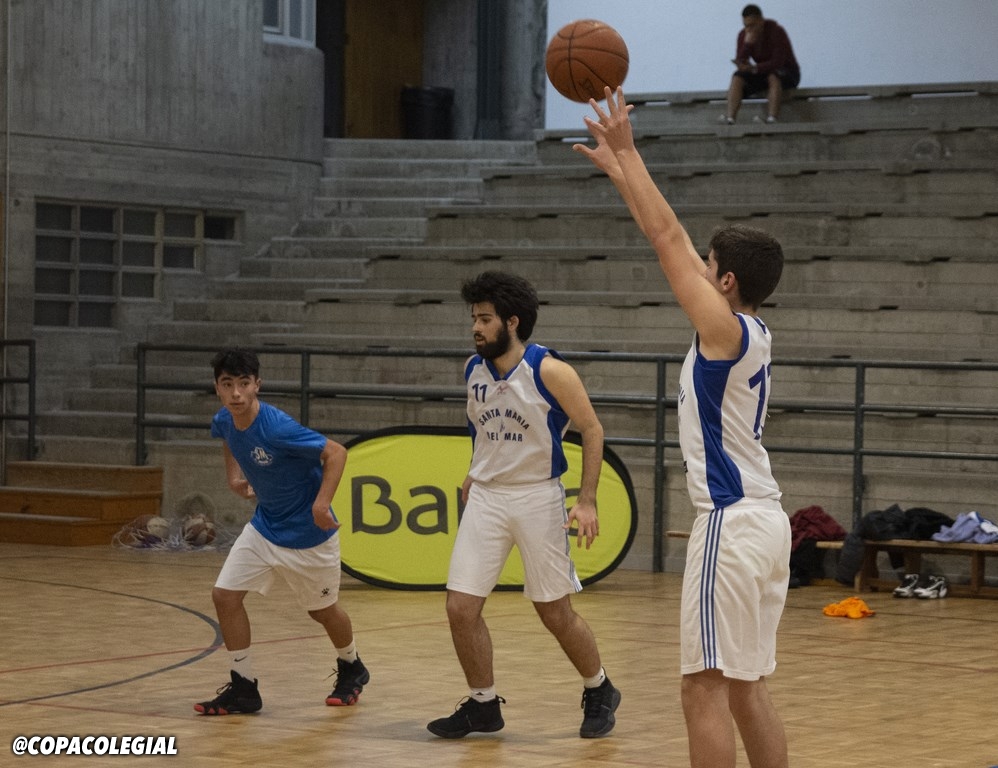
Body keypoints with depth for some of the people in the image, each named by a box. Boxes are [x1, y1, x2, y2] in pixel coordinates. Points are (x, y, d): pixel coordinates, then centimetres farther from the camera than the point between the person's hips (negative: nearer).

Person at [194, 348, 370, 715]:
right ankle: (243, 687, 5)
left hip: (307, 532, -6)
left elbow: (336, 453, -25)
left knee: (322, 609, 13)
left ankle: (351, 668, 43)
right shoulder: (223, 421, -9)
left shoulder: (277, 428, -31)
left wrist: (321, 503, -34)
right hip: (265, 526, 6)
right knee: (225, 595, -7)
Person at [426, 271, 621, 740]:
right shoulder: (473, 370, 2)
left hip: (537, 497, -5)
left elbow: (592, 430, -10)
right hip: (485, 497, 5)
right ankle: (483, 705, 13)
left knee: (556, 613, 3)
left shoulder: (548, 371, -15)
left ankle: (599, 692, 27)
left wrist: (587, 500, -16)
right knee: (460, 608, -4)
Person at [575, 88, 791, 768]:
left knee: (706, 689, -7)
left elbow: (668, 237, -7)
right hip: (764, 518, 10)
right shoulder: (751, 331, 12)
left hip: (732, 521, -10)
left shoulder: (725, 328, -11)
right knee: (747, 688, 13)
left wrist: (627, 150, 1)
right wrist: (616, 168, 24)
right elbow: (673, 239, 18)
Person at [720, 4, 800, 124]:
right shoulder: (743, 35, -6)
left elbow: (778, 62, -27)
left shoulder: (776, 32, -21)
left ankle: (771, 120, -51)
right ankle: (730, 120, -37)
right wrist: (747, 43, -29)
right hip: (763, 73, 5)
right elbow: (740, 63, -13)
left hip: (787, 73, -5)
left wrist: (754, 68, -38)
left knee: (773, 77, -38)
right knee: (737, 77, -21)